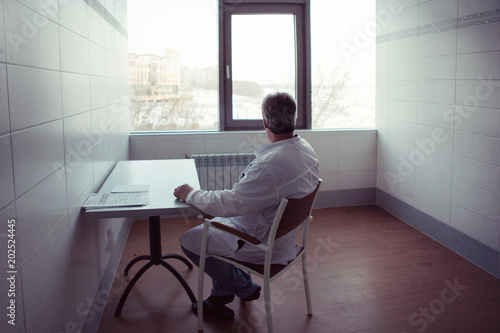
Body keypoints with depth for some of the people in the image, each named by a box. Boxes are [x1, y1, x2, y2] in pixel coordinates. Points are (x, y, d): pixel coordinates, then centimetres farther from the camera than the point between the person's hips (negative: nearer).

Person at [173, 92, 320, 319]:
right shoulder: (306, 150, -4)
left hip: (263, 245, -10)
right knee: (214, 222, 25)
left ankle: (245, 289, 17)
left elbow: (230, 204, -29)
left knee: (189, 241, 3)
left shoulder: (271, 163, -35)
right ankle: (222, 295, 29)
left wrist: (190, 194, -14)